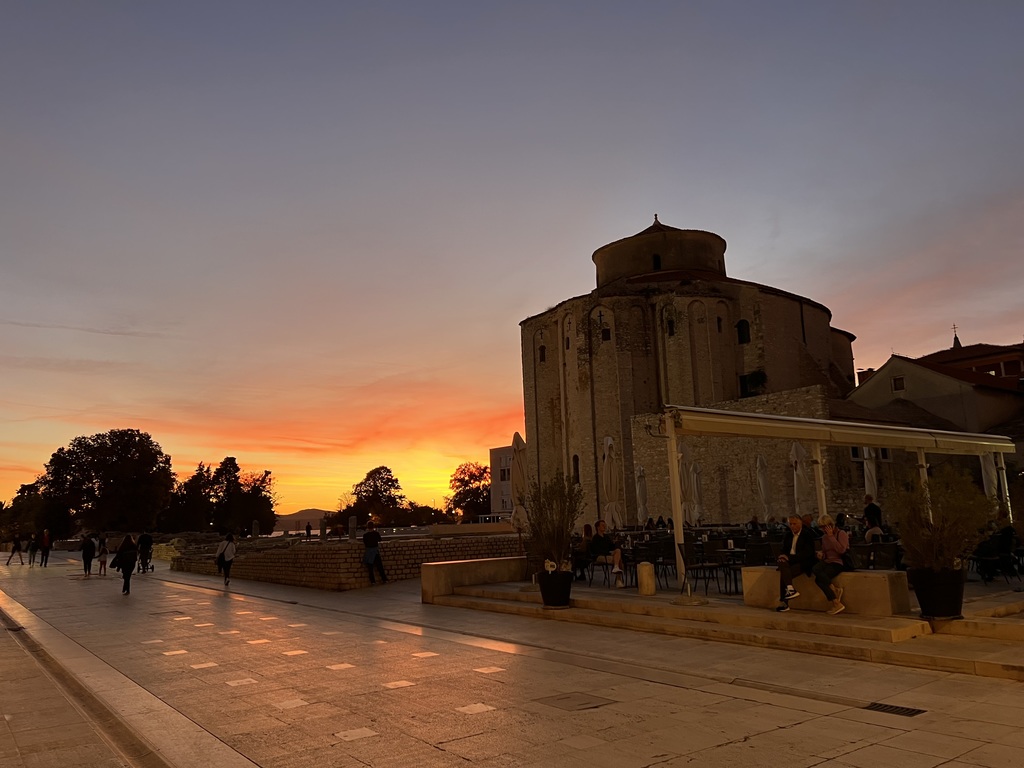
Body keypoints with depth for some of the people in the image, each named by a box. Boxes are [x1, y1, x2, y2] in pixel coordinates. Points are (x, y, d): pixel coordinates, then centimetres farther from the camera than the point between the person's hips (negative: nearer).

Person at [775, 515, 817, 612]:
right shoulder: (788, 535, 16)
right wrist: (783, 557, -7)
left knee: (783, 574, -29)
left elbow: (807, 553, -13)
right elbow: (784, 550, 18)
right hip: (789, 561, 5)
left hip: (803, 562, -5)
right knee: (783, 564, -31)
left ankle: (783, 602, -25)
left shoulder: (807, 534, -2)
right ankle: (791, 589, -39)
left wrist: (790, 557, -20)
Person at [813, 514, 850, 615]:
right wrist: (821, 554, 4)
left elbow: (841, 550, -17)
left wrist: (831, 536, -14)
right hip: (827, 561, 6)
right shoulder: (824, 537, 17)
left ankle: (836, 603, -18)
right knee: (815, 569, -29)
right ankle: (835, 590, -24)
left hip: (838, 562, -6)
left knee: (819, 579, -28)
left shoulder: (841, 533, -3)